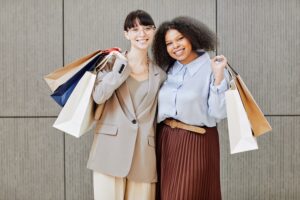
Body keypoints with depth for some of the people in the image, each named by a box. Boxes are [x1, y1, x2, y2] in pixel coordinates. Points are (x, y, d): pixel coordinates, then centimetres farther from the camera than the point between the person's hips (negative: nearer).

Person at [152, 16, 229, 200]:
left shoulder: (212, 69, -9)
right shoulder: (169, 69, 8)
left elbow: (218, 114, -17)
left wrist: (218, 76, -23)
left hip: (196, 143, -5)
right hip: (166, 140, 6)